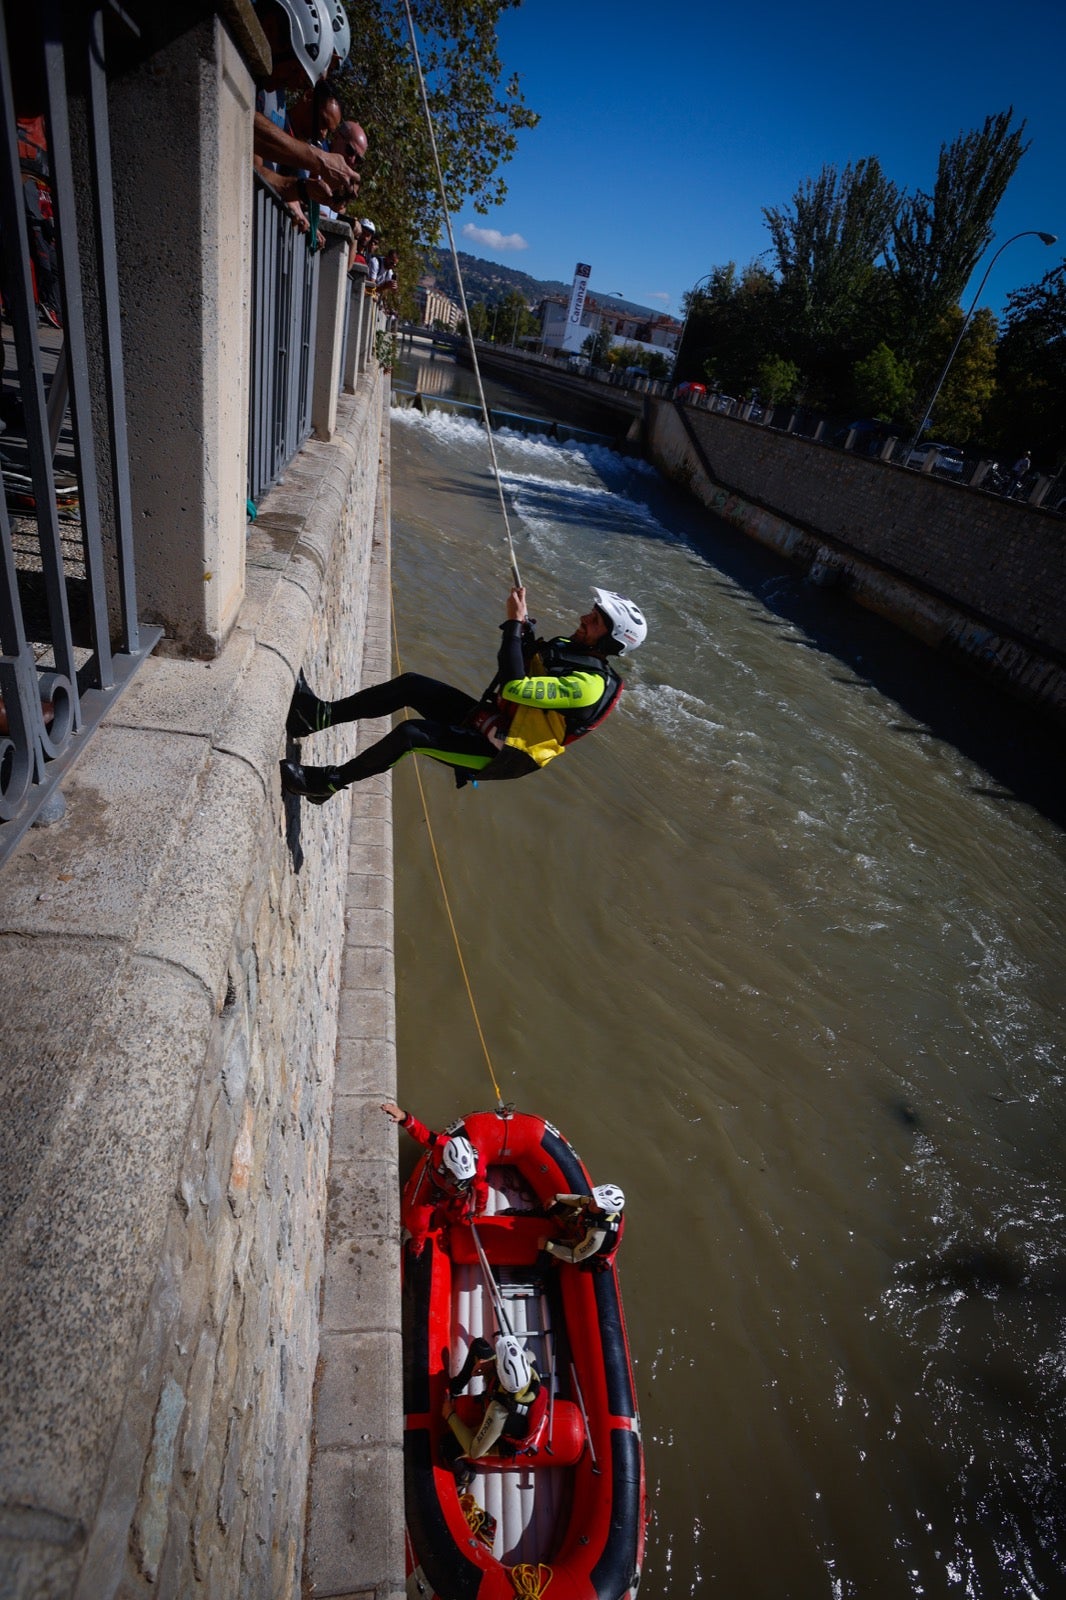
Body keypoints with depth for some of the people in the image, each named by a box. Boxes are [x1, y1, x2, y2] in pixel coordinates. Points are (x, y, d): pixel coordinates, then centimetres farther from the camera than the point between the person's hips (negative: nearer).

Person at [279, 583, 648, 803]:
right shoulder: (566, 648, 7)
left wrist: (515, 623, -25)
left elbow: (515, 687, -31)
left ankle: (327, 783, -4)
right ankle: (321, 715, 3)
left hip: (499, 753, -9)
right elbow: (517, 663, 18)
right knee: (410, 684, -3)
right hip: (489, 719, 9)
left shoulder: (589, 685, -23)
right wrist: (521, 623, 0)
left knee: (411, 733, -23)